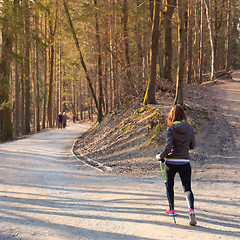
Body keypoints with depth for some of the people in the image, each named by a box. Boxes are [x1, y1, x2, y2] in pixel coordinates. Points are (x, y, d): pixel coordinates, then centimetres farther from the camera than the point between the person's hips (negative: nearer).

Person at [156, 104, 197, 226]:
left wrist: (160, 156, -2)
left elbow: (168, 147, -19)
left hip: (171, 162, -2)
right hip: (185, 163, 2)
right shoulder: (190, 128, 0)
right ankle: (191, 210, -22)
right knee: (187, 188, 2)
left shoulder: (171, 129, -12)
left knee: (170, 186, 21)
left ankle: (171, 209, 33)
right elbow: (192, 146, 10)